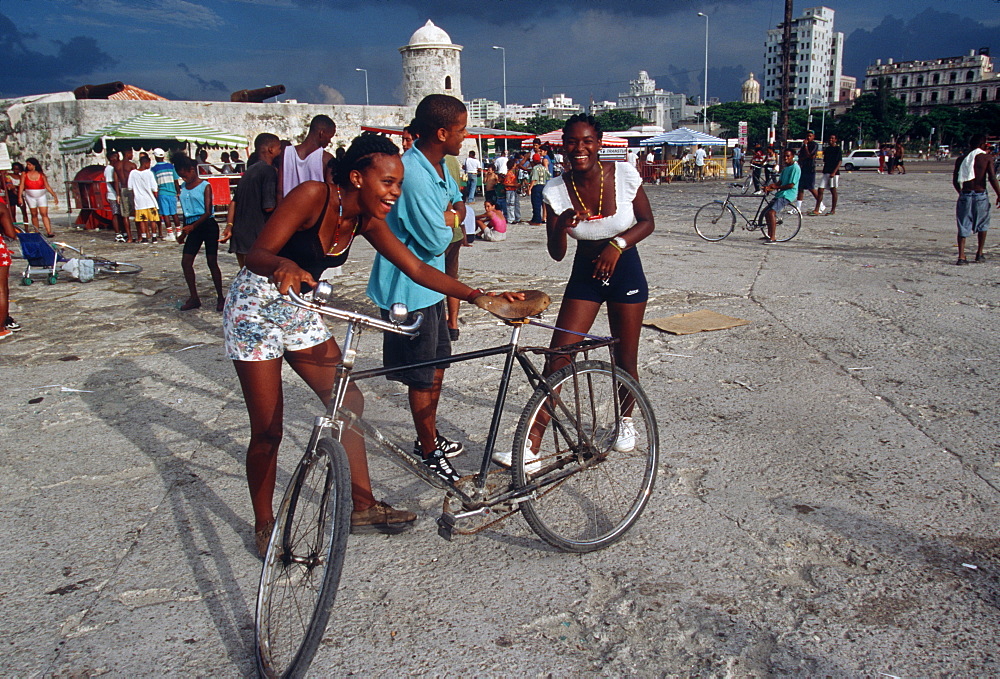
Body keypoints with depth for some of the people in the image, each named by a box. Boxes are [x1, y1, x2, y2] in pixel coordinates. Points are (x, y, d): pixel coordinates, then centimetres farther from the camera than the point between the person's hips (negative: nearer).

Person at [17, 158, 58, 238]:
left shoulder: (41, 175, 0)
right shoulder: (24, 174, 1)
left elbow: (47, 186, 3)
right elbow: (21, 186, -1)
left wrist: (54, 195, 0)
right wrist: (20, 197, -8)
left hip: (42, 196, -1)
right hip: (30, 197, 1)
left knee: (44, 213, -10)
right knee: (34, 214, 4)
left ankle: (49, 232, -17)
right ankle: (36, 232, 9)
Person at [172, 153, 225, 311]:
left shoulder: (205, 186, -6)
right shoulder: (183, 187, 13)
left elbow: (208, 212, -13)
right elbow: (186, 212, 20)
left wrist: (193, 226, -23)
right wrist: (183, 233, 20)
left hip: (208, 225, -6)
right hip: (192, 228, 6)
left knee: (212, 262, -2)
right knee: (186, 261, -1)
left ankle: (220, 297, 7)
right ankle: (194, 298, 8)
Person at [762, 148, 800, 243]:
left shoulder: (795, 168, -10)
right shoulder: (785, 168, 19)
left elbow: (791, 185, -16)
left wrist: (776, 187, -8)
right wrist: (769, 187, -3)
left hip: (787, 195, -10)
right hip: (781, 194, 10)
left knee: (771, 212, -24)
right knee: (766, 213, 9)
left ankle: (772, 238, -25)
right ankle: (769, 235, 20)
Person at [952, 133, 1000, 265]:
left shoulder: (961, 159, 6)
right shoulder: (987, 157, -3)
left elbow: (955, 181, 7)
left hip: (965, 194, 2)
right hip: (980, 195, -2)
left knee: (963, 226, 4)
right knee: (982, 225, 18)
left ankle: (961, 256, -7)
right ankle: (979, 254, 22)